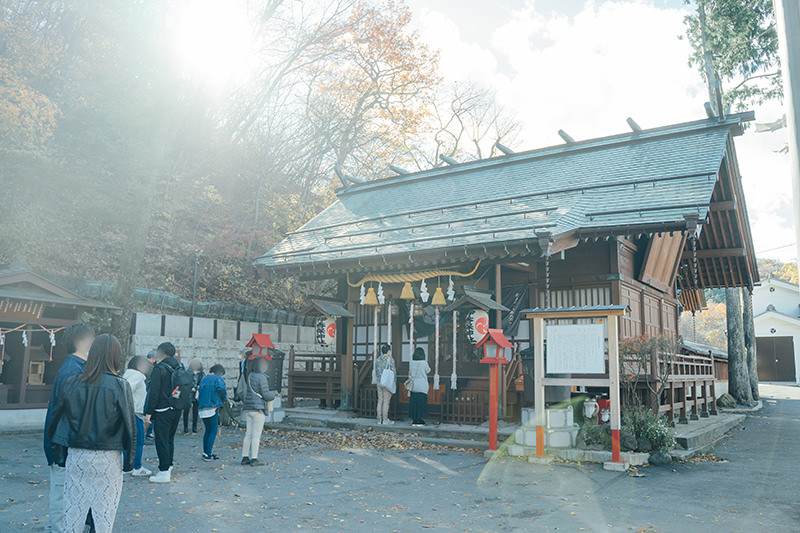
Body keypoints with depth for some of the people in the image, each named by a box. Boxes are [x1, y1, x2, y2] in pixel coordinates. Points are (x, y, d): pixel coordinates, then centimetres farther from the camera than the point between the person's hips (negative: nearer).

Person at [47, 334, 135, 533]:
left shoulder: (73, 383, -2)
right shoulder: (120, 386, -12)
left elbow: (58, 420, 4)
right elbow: (129, 426, -9)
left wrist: (60, 453, 14)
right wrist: (129, 458, 1)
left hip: (77, 456, 3)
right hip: (107, 458, -3)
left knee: (74, 507, 15)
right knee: (104, 509, 8)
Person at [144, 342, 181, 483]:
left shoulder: (159, 369, -14)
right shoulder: (180, 367, 8)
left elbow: (154, 393, -16)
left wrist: (148, 413, -13)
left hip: (162, 411, -7)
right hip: (177, 410, 7)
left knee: (161, 441, -1)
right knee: (170, 439, 19)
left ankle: (164, 472, 0)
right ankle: (169, 466, 28)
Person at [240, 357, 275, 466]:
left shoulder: (249, 376, 10)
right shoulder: (261, 377, -13)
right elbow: (266, 395, -13)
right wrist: (273, 396, 7)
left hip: (248, 409, 7)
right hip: (258, 409, -7)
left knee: (248, 434, 12)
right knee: (256, 435, -3)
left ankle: (245, 458, 15)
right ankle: (254, 459, -1)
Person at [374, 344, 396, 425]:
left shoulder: (378, 359, 9)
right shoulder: (390, 359, -8)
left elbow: (376, 372, 13)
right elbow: (393, 371, -8)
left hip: (379, 382, 6)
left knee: (380, 400, 8)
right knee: (386, 401, -3)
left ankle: (379, 419, 10)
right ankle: (385, 419, -2)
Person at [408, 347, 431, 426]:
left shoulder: (411, 362, -3)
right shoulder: (424, 363, -11)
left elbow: (410, 373, 6)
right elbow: (428, 371, 5)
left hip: (414, 385, 3)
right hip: (422, 386, -3)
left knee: (414, 402, 9)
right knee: (422, 402, 4)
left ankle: (414, 420, 11)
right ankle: (420, 420, 5)